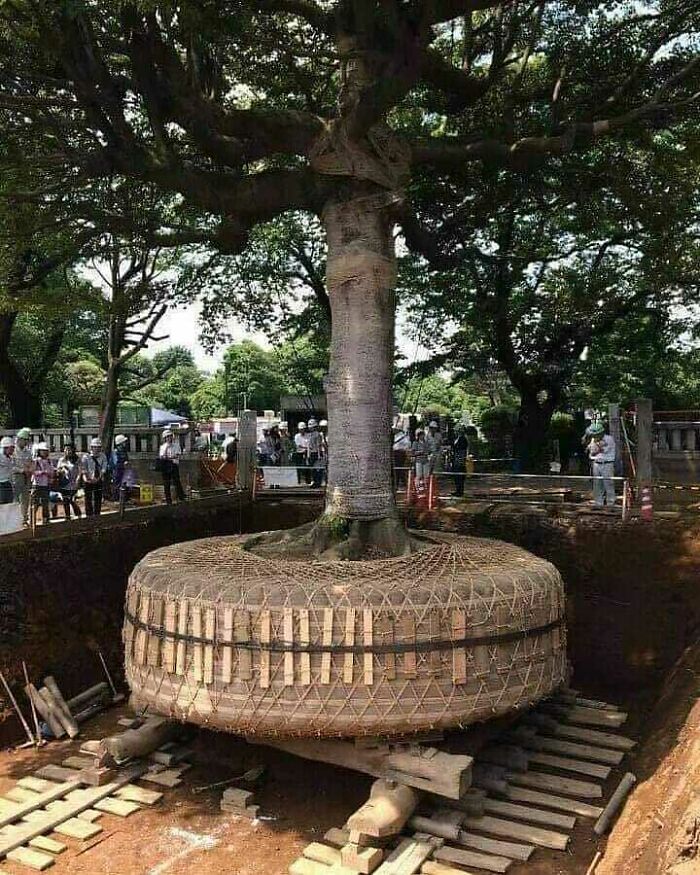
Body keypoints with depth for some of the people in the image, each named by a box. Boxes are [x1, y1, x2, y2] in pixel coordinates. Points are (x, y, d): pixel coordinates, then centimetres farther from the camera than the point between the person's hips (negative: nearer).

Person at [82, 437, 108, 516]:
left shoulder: (103, 456, 2)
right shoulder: (86, 456, -4)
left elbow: (103, 469, -5)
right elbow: (83, 469, -8)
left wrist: (98, 478, -18)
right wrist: (85, 478, -23)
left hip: (99, 480, 2)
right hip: (88, 481, -2)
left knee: (98, 498, 7)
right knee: (88, 498, 1)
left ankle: (97, 514, 18)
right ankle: (89, 514, 9)